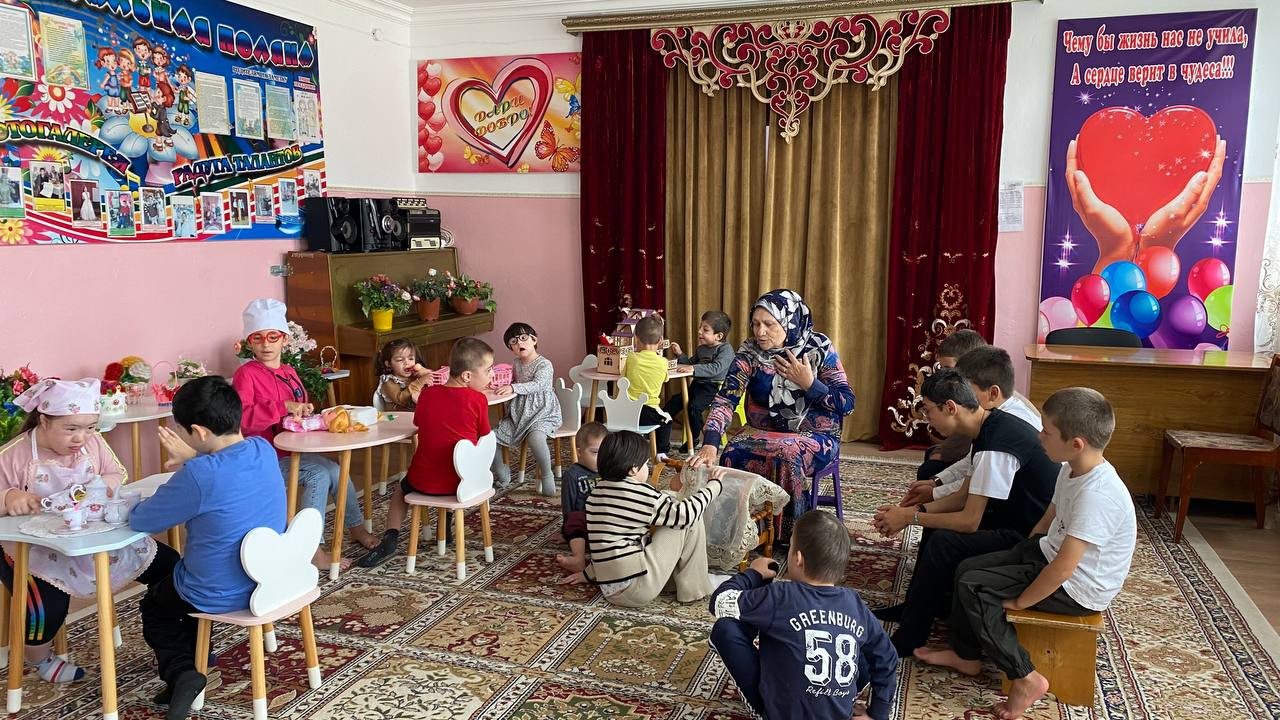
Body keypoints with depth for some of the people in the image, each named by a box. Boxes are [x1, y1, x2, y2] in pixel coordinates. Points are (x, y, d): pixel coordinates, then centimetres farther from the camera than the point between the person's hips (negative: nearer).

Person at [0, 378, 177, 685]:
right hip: (37, 548, -5)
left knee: (167, 564, -2)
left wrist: (106, 483, -19)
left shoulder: (93, 443, -3)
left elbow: (117, 475, 5)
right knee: (47, 607, -30)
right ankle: (37, 656, 9)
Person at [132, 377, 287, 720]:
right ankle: (196, 656, 43)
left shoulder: (198, 476, -29)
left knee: (153, 606, 26)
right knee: (174, 582, 36)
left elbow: (141, 522, -14)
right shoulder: (264, 450, -8)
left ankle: (180, 671, 6)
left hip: (220, 595, -7)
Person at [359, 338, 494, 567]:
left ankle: (391, 537, 13)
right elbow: (484, 437, -2)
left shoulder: (427, 395, -3)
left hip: (424, 481, 1)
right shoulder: (478, 400, -14)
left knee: (401, 490, 34)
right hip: (462, 482, -1)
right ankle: (447, 525, 39)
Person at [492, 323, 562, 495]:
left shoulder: (544, 364, -11)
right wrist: (503, 383, 10)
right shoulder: (518, 363, 11)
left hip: (543, 415, -7)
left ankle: (547, 476, -15)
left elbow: (537, 385, -29)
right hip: (518, 414, 7)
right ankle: (502, 477, 16)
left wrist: (514, 388, -40)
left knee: (535, 437, -38)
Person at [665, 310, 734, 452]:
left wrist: (693, 368, -31)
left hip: (713, 388, -8)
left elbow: (716, 368, -25)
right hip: (697, 385, 8)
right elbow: (690, 363, 28)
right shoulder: (701, 349, 17)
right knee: (674, 401, -3)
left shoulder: (726, 349, -10)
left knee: (694, 406, -26)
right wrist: (680, 354, 10)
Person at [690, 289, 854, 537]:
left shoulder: (819, 348, -11)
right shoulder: (749, 354, -8)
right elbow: (725, 400, -19)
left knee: (788, 454, -34)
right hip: (764, 432, 2)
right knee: (733, 453, -27)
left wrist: (809, 383, -24)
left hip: (816, 436, -2)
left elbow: (848, 404, -10)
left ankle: (792, 534, -13)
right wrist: (710, 445, -34)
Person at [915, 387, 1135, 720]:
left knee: (973, 587, -14)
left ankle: (1025, 677, -4)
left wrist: (1019, 602, -19)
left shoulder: (1096, 494, -33)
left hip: (1077, 589, -9)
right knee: (967, 568, 8)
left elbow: (1062, 569, -31)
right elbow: (1049, 518, 14)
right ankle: (966, 654, 24)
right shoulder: (1073, 469, -2)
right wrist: (1022, 555, 12)